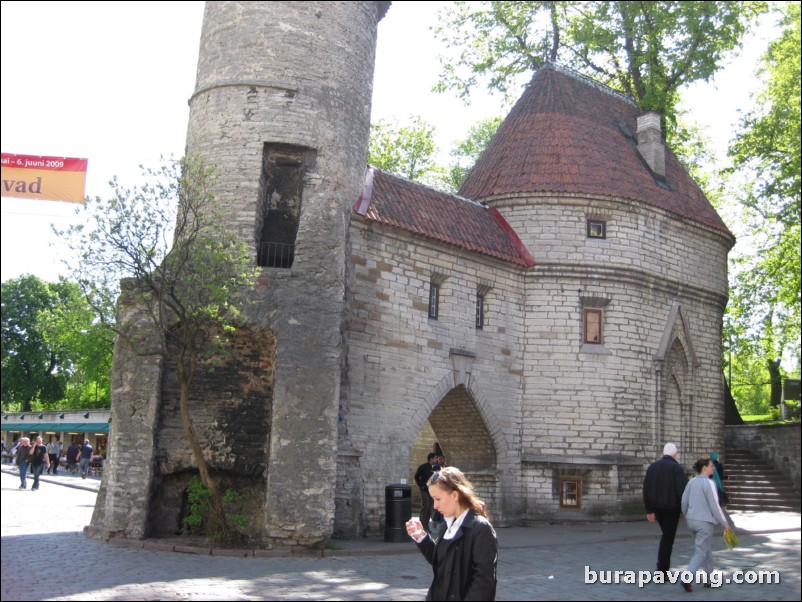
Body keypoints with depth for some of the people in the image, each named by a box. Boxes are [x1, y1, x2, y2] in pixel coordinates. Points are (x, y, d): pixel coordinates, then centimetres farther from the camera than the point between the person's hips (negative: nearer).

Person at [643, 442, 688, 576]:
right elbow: (682, 490, -16)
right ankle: (662, 570, 0)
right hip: (672, 507, -5)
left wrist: (649, 510, 8)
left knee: (666, 534, 22)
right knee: (668, 538, 1)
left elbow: (646, 490, 4)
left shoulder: (652, 467, 6)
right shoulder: (677, 468, -10)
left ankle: (664, 565, 18)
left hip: (657, 507, 5)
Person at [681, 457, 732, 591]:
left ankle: (709, 579, 26)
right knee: (700, 553, -1)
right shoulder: (709, 483, -16)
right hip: (705, 522, -7)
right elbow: (714, 506, -15)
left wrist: (687, 516, 25)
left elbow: (684, 501, 9)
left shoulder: (692, 482, 4)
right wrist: (724, 523, -6)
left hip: (692, 521, 7)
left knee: (706, 549, 21)